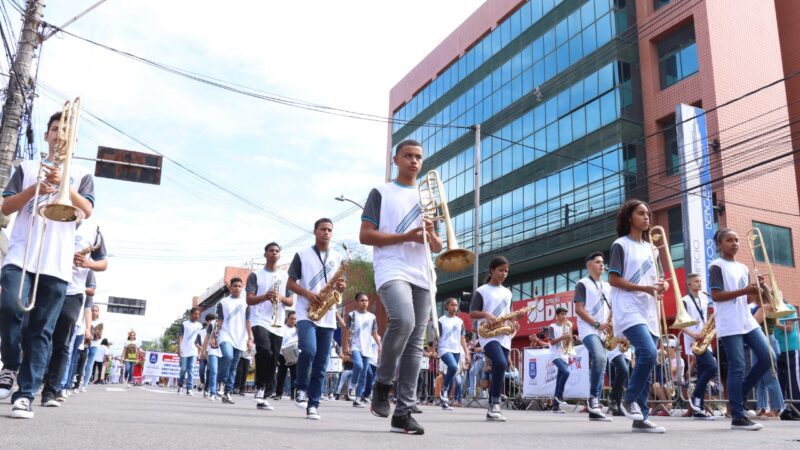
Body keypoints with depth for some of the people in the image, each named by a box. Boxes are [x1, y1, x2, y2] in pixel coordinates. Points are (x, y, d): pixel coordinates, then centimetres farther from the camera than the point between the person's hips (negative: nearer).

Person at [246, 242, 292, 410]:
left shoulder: (285, 276, 14)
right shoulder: (255, 275, 5)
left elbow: (291, 302, 12)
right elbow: (249, 300, -1)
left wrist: (281, 298, -10)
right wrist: (265, 297, -20)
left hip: (278, 325, 4)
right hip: (260, 321, -4)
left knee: (273, 362, 3)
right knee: (265, 351, -27)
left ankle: (263, 397, 12)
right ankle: (260, 387, -11)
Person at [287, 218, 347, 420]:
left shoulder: (337, 258, 14)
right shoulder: (302, 255, 5)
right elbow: (290, 283, 3)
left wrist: (341, 286, -6)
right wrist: (308, 294, -14)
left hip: (327, 317, 4)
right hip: (306, 313, -3)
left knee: (321, 364, 2)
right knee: (308, 350, -25)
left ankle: (313, 405, 8)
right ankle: (301, 389, -2)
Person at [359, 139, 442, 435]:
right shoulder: (381, 193, 8)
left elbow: (438, 248, 21)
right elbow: (365, 236, -2)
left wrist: (431, 236, -3)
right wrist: (405, 237, -12)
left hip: (422, 276, 5)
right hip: (392, 270, -5)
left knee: (415, 344, -1)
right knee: (403, 321, -30)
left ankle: (403, 412, 3)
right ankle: (382, 382, -6)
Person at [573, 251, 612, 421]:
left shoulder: (607, 287, 20)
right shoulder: (583, 284, 1)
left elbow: (611, 309, 20)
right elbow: (579, 309, -8)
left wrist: (610, 324, -2)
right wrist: (597, 324, -15)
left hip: (603, 332, 7)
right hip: (588, 330, -7)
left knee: (600, 362, 2)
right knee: (600, 358, -29)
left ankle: (594, 409, 6)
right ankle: (593, 397, -17)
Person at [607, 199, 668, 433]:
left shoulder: (649, 247, 19)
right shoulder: (621, 245, -2)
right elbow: (613, 280, -9)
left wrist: (661, 285, 0)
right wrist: (644, 288, -17)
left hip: (649, 311, 8)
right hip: (629, 309, -7)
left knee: (646, 360, 3)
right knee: (648, 353, -24)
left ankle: (641, 419, 7)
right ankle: (629, 400, -3)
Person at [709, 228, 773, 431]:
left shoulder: (743, 268, 19)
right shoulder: (717, 266, -4)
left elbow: (745, 299, 19)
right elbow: (715, 296, -13)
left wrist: (757, 290, 0)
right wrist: (743, 291, -18)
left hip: (747, 321, 8)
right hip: (730, 325, -8)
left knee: (766, 358, 1)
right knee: (737, 367, -8)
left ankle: (739, 393, 19)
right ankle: (738, 417, -3)